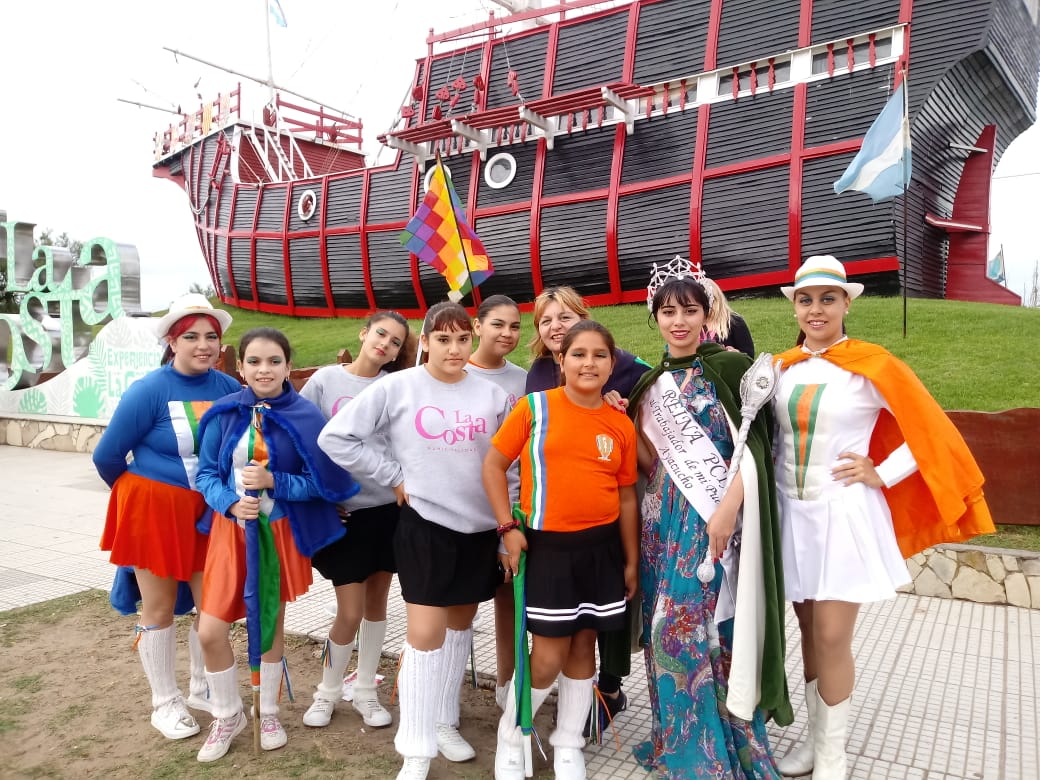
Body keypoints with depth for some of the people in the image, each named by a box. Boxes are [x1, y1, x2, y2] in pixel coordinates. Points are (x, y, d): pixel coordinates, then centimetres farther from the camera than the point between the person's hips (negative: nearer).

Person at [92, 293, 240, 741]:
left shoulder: (228, 387, -4)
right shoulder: (149, 390, -15)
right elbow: (106, 456, -6)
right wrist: (139, 492, 9)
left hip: (210, 510, 4)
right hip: (155, 508, -4)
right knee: (159, 607, 10)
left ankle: (203, 689, 34)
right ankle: (164, 702, 27)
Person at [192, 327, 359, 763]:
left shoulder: (305, 417, -11)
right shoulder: (224, 413, -5)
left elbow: (321, 482, -9)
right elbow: (205, 473, 0)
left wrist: (273, 481, -22)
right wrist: (230, 502, -18)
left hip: (281, 532, -2)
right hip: (231, 529, 2)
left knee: (271, 623, 13)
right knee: (210, 631, 0)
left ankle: (268, 711, 37)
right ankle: (227, 715, 27)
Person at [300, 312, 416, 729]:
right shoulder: (325, 379, -2)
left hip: (388, 507, 2)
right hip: (343, 511, -2)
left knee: (376, 603, 12)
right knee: (350, 612, 0)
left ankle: (365, 691, 31)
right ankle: (327, 692, 25)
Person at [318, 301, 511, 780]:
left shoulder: (492, 395, 1)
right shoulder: (397, 387, -9)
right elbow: (336, 437, -10)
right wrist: (394, 476, -9)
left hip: (481, 526, 4)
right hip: (425, 524, -4)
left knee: (460, 624, 16)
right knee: (426, 633, -5)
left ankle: (444, 722, 35)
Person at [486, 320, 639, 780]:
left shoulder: (622, 426, 3)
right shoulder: (535, 408, -7)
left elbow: (627, 498, 8)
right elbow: (494, 465, -2)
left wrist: (631, 561, 9)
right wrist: (508, 527, -9)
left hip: (600, 547, 4)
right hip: (547, 546, -3)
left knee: (584, 645, 13)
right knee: (549, 656, 1)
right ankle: (509, 742, 26)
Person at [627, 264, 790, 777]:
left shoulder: (730, 366, -5)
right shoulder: (652, 382, 12)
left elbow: (753, 446, -12)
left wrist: (729, 508, -21)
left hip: (715, 516, -5)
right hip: (665, 515, 6)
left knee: (698, 625, -6)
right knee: (666, 625, 9)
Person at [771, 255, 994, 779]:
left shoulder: (871, 364, -9)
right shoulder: (780, 367, 5)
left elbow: (931, 431, -4)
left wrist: (881, 475, -7)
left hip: (843, 515, -4)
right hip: (791, 513, 4)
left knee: (832, 636, -2)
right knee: (809, 629, 13)